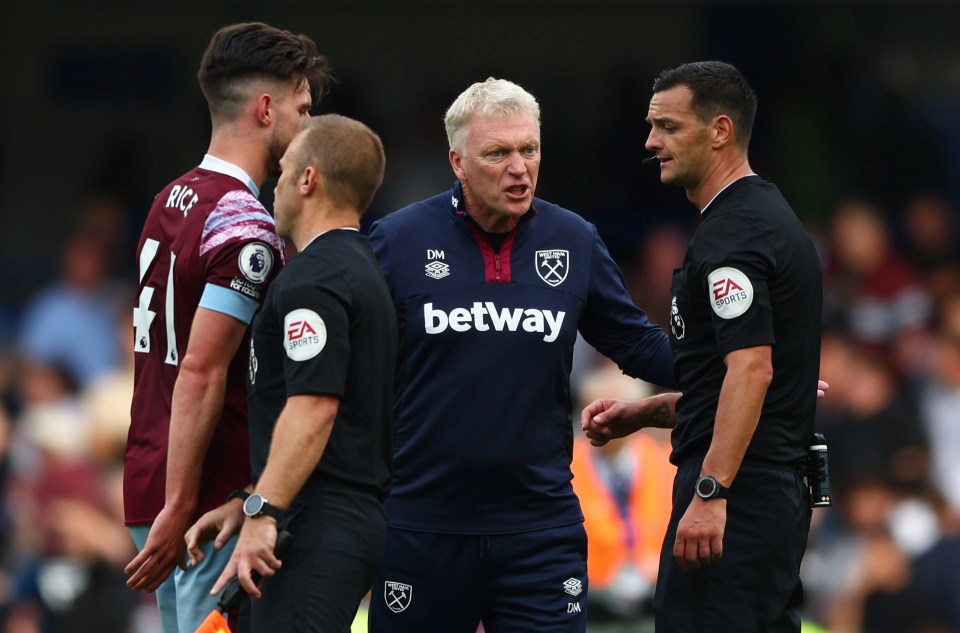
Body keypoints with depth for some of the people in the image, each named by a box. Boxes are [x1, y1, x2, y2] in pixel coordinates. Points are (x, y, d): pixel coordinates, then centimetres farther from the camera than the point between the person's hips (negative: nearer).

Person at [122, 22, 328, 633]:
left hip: (151, 484, 9)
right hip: (213, 498, -9)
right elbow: (200, 375, -22)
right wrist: (178, 509, -21)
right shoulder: (245, 226, -17)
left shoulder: (172, 200, 13)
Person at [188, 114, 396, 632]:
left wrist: (263, 515, -26)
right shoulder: (362, 270, 21)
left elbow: (313, 408, -22)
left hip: (317, 528, -10)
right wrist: (245, 505, 25)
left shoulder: (311, 279, -12)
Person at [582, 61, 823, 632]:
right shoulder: (770, 216, 19)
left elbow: (751, 368, -24)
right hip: (780, 486, 11)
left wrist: (710, 493, -28)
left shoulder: (732, 231, -14)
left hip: (733, 489, -11)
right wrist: (642, 413, 21)